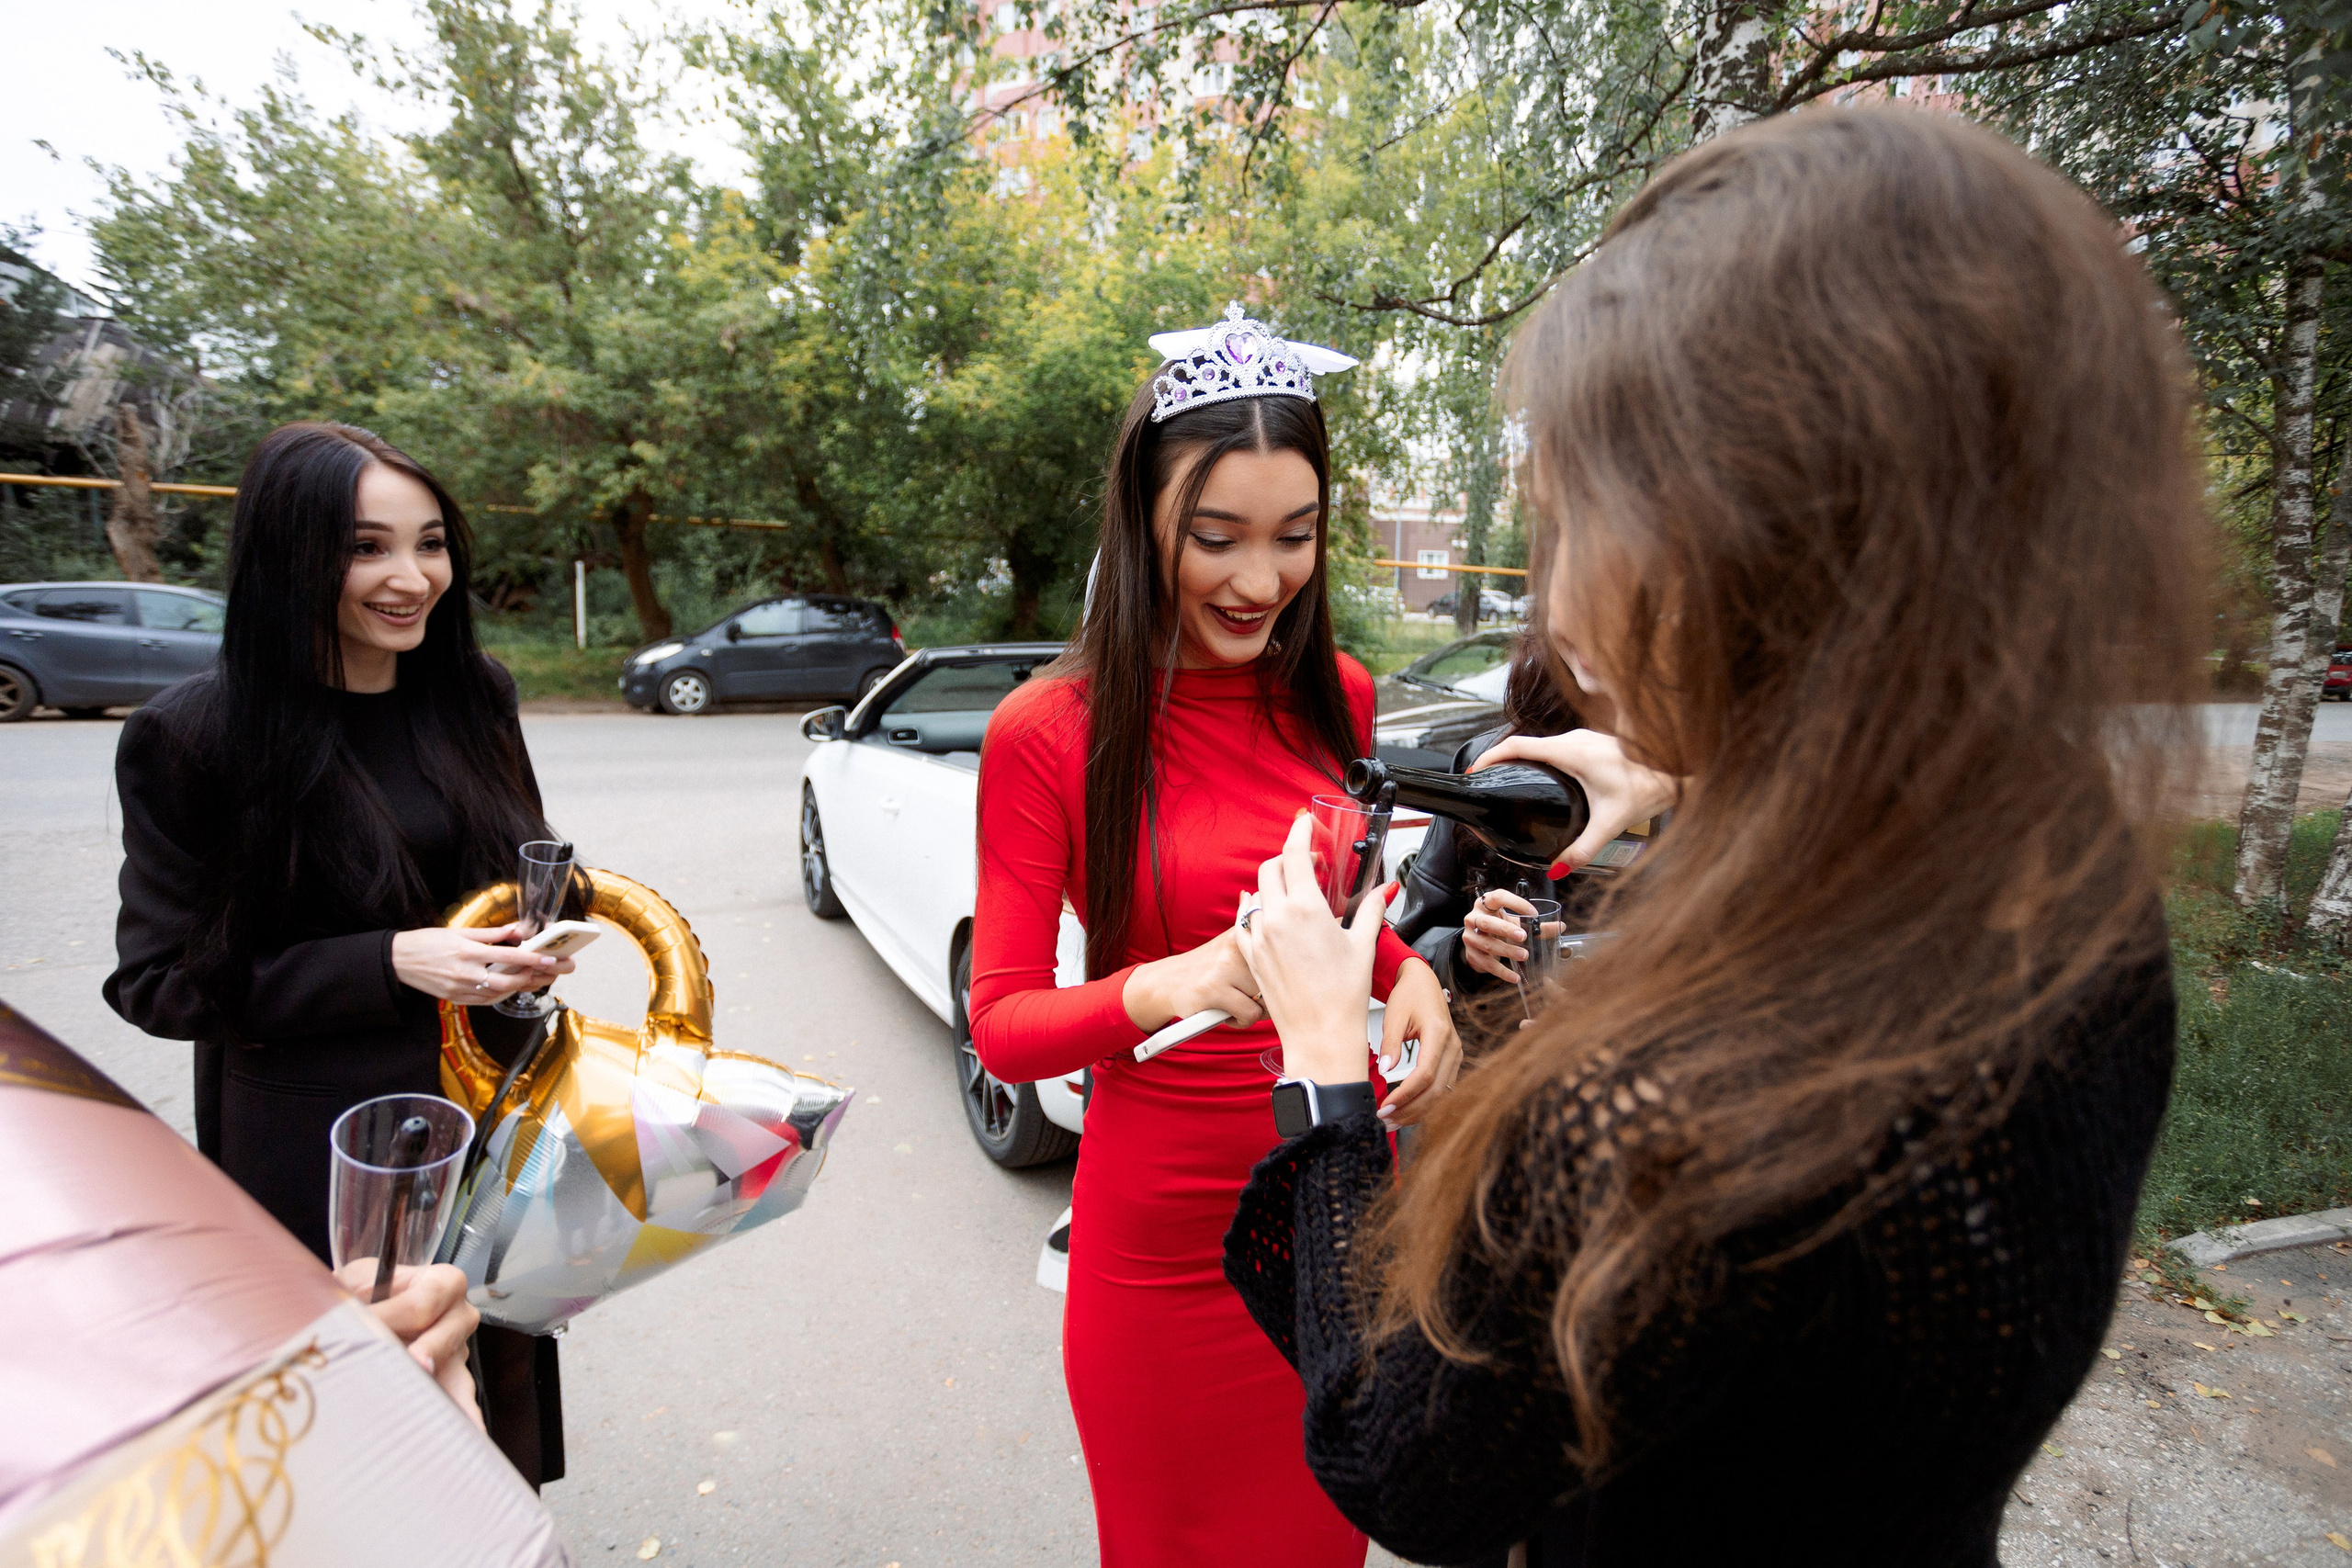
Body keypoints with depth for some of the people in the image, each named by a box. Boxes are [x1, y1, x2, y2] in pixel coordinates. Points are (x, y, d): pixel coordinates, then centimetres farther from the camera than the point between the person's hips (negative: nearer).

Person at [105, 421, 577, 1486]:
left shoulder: (472, 694, -1)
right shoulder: (196, 737, -14)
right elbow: (159, 980, -11)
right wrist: (391, 964, -23)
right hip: (323, 1149, -4)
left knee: (497, 1366, 21)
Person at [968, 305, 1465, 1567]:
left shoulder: (1337, 700, -1)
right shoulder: (1048, 732, -14)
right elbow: (1001, 1026, -11)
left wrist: (1411, 978, -9)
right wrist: (1160, 989, -30)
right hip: (1167, 1240, -3)